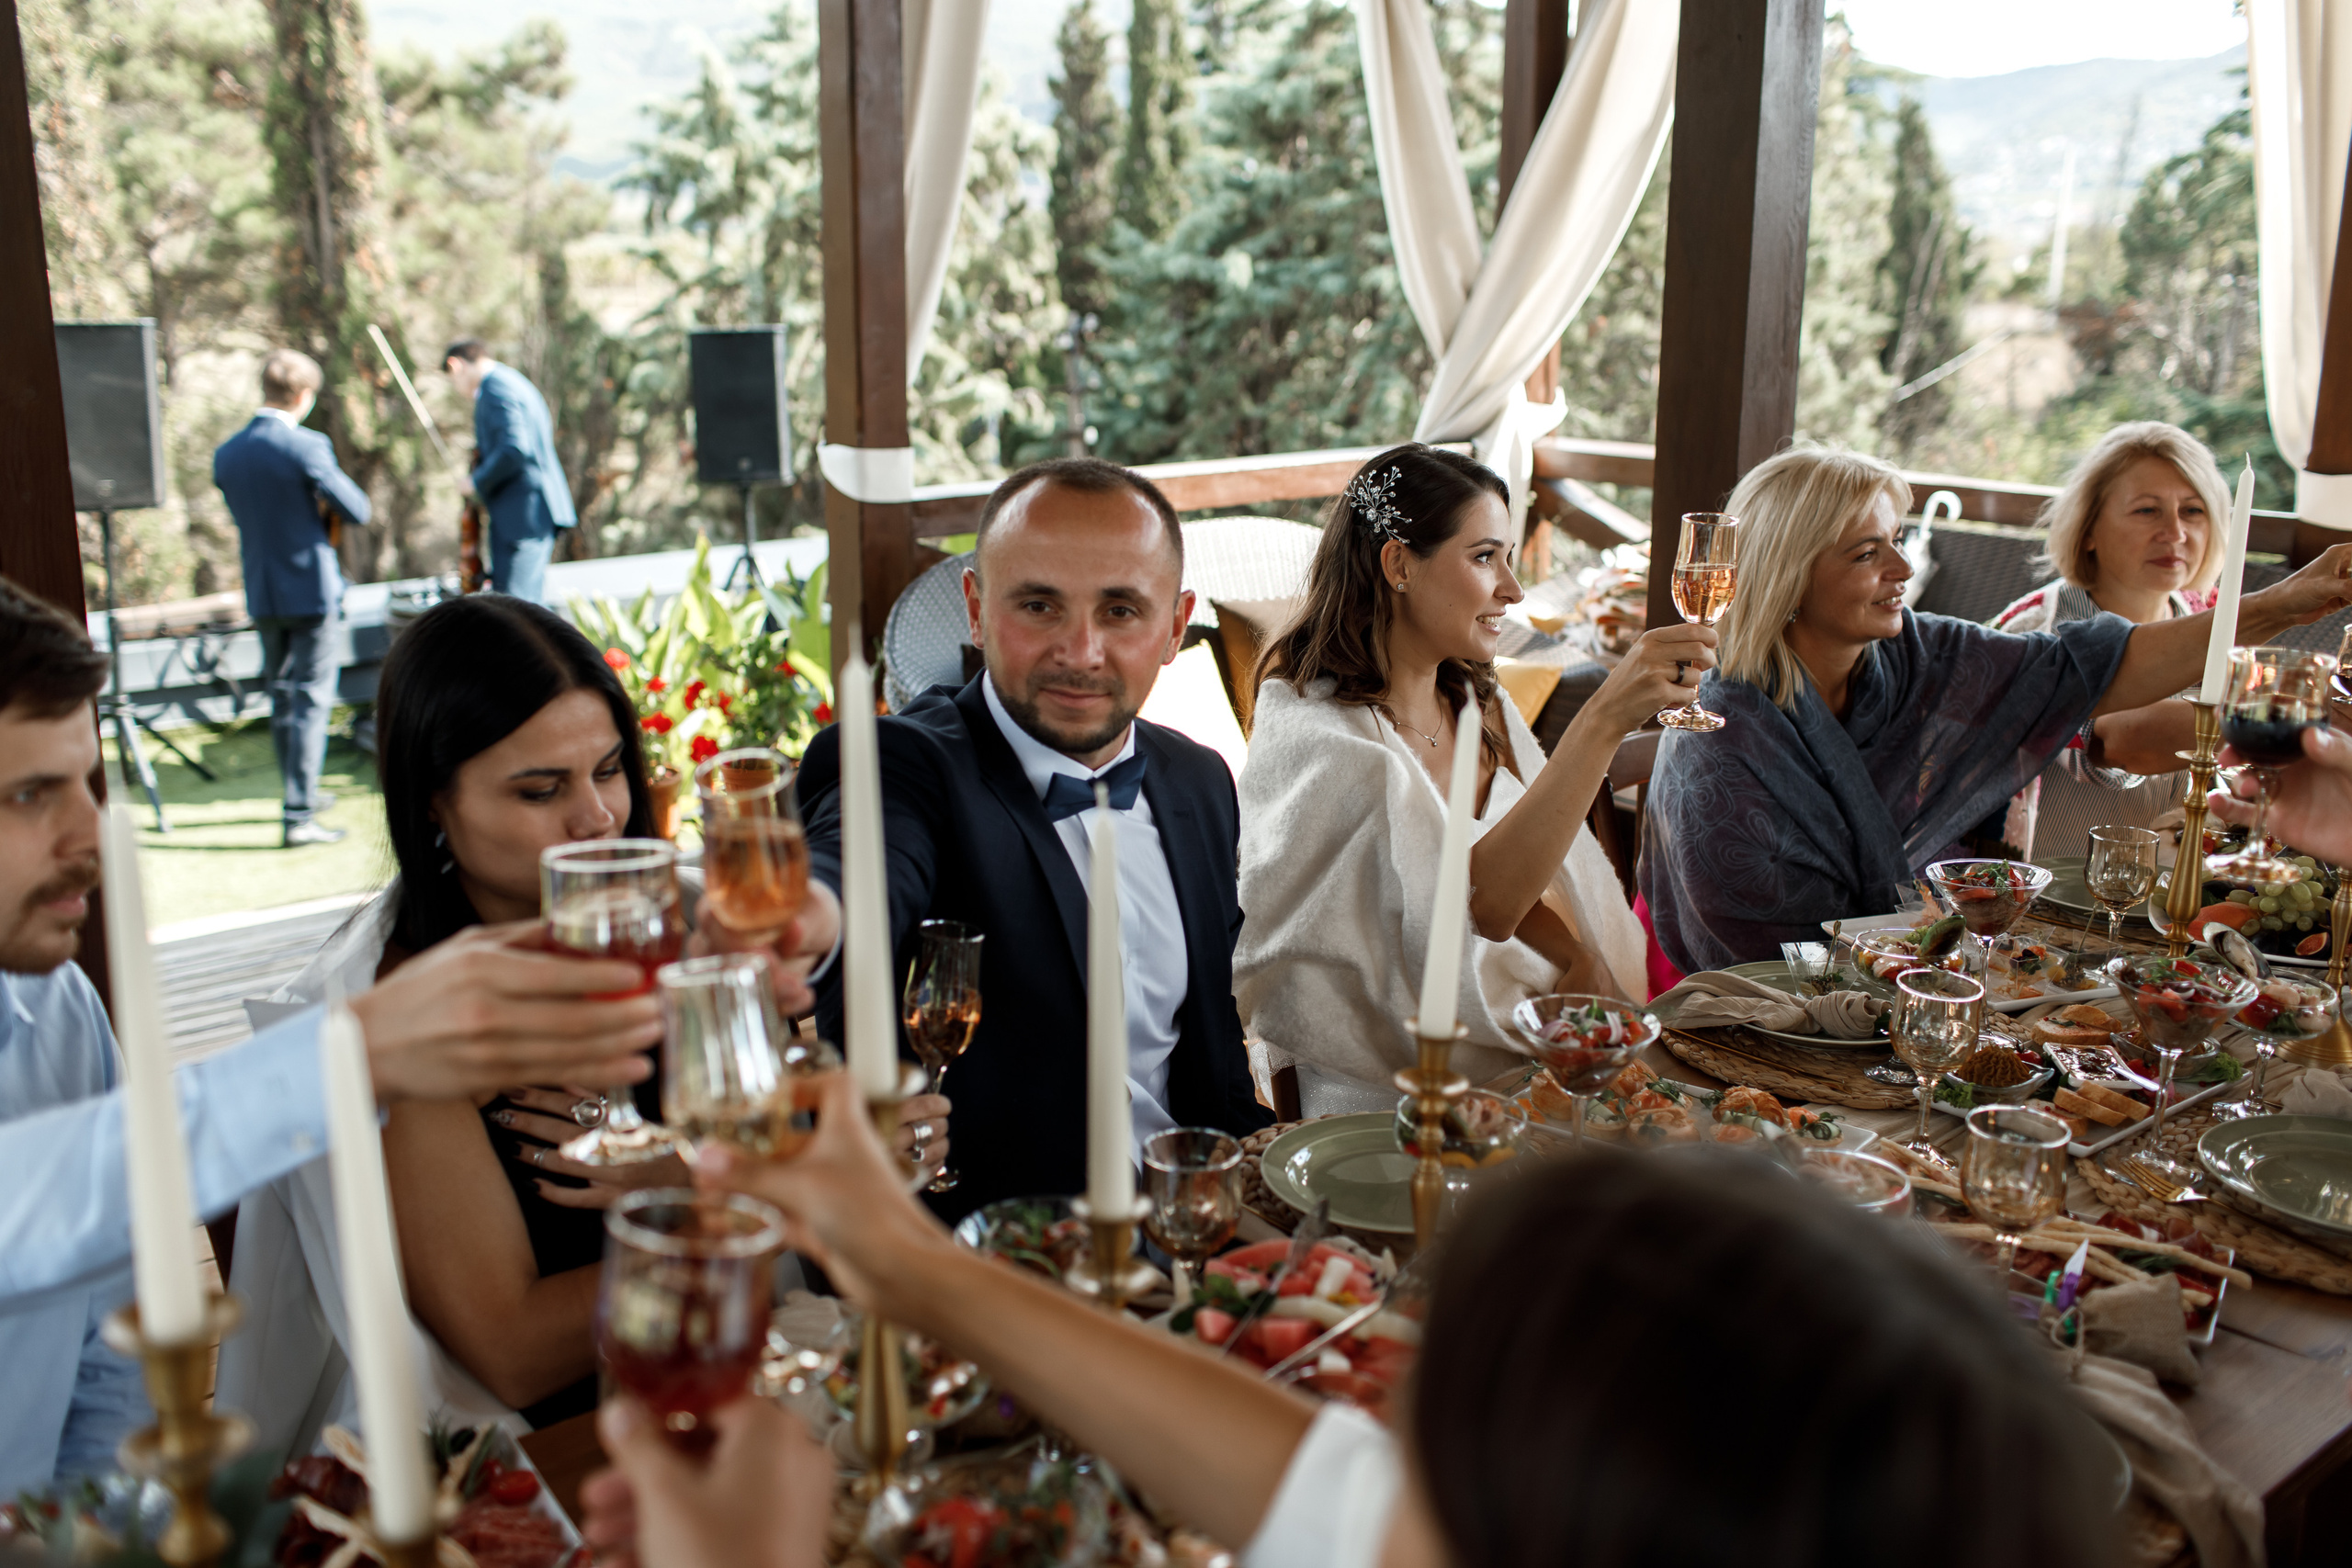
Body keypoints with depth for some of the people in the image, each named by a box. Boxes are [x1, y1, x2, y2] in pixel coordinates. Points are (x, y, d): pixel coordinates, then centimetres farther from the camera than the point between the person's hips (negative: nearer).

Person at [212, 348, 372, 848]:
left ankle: (302, 793, 33)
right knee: (311, 703, -2)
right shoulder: (307, 446, -17)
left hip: (261, 596, 6)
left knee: (281, 699, 18)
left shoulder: (226, 454, 2)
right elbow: (357, 511, -12)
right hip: (311, 591, -6)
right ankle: (299, 816, -3)